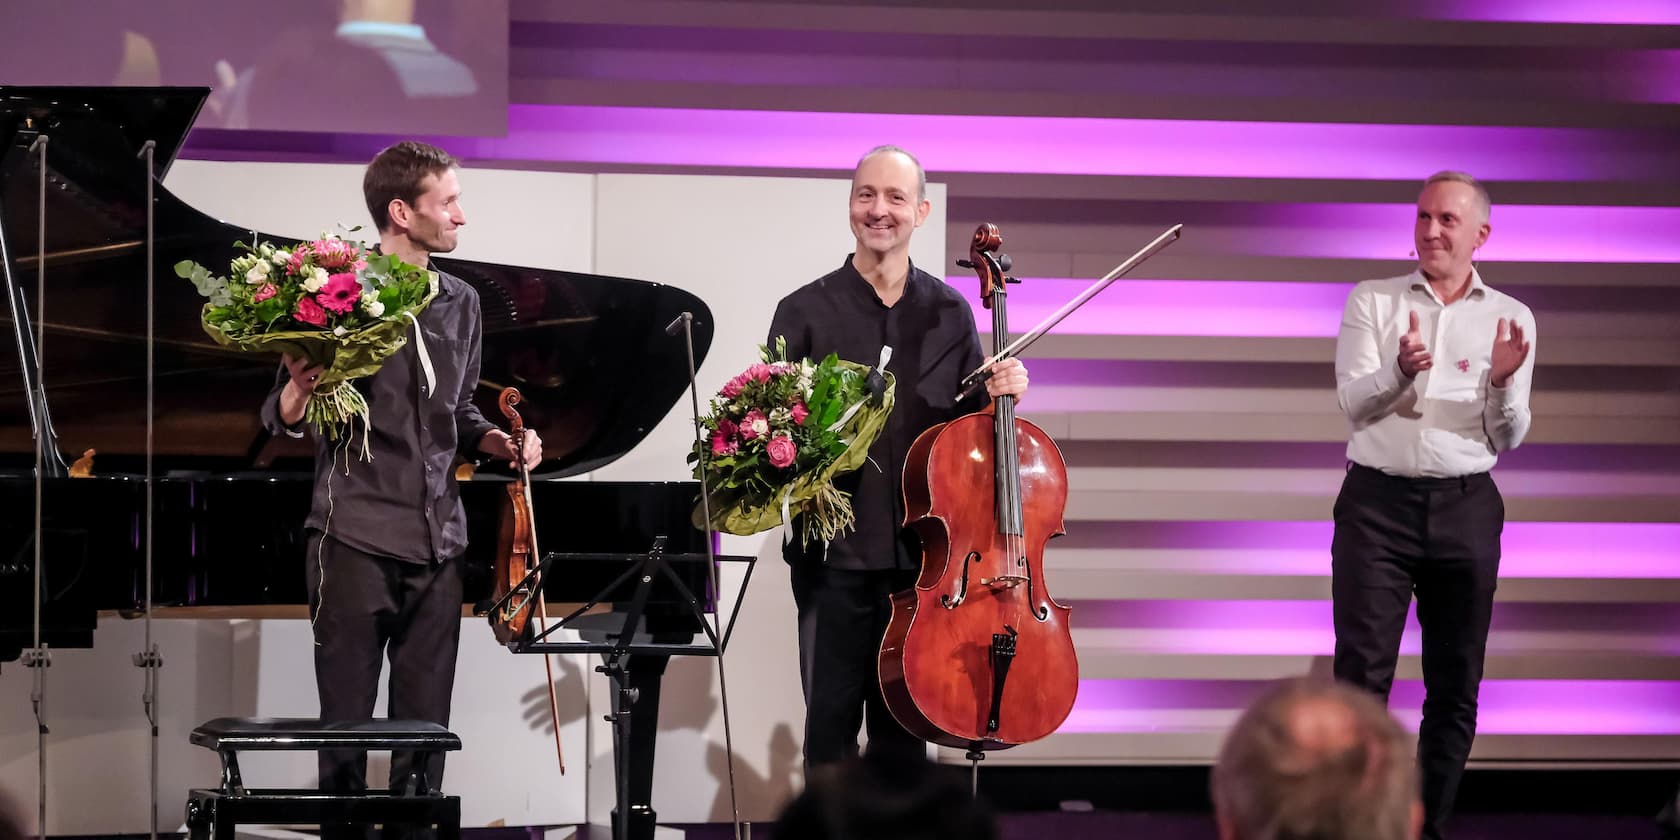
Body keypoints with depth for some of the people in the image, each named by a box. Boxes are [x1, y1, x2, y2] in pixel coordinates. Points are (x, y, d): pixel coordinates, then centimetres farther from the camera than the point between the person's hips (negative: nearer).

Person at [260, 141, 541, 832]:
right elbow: (282, 420, -2)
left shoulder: (460, 304, 13)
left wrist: (497, 441, 6)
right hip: (357, 539, -5)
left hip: (436, 542, 5)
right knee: (346, 722, -1)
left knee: (425, 726, 7)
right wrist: (298, 389, -24)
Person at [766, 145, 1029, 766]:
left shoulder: (949, 314, 9)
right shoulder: (807, 312, 0)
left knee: (904, 726, 8)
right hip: (834, 553, -2)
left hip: (919, 553, 2)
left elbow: (969, 423, 15)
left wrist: (999, 394, -5)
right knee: (831, 721, 1)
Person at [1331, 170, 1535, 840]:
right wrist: (1402, 369, -27)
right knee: (1361, 676, -8)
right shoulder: (1372, 302, 5)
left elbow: (1507, 440, 4)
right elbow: (1354, 403, -7)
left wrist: (1502, 382, -16)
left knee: (1455, 685, 5)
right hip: (1378, 500, -2)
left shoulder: (1510, 319, 7)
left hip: (1466, 507, 2)